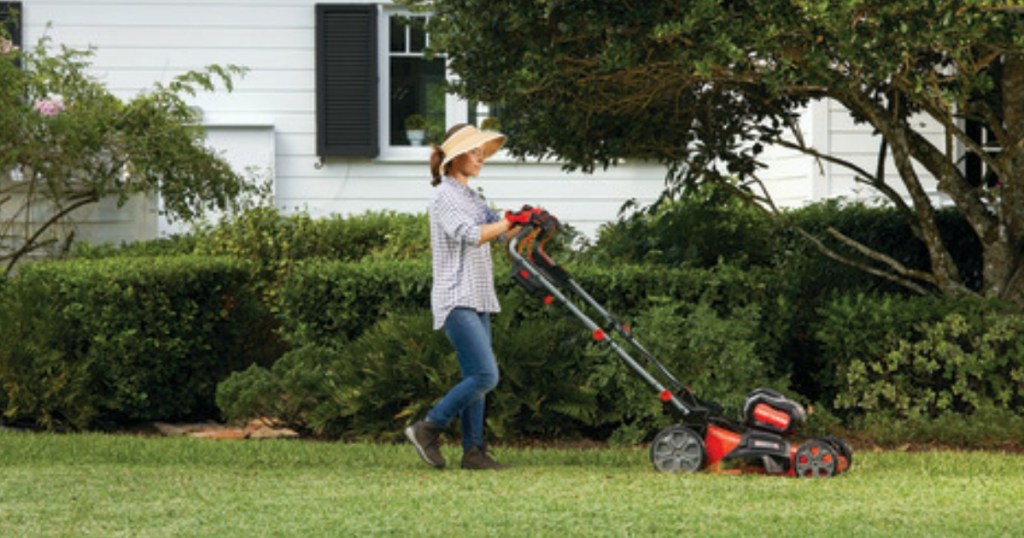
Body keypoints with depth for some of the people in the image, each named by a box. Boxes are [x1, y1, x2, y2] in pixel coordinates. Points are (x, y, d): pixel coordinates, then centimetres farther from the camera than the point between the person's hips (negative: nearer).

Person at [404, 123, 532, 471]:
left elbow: (500, 229, 14)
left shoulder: (470, 197, 17)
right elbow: (470, 235, -25)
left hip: (477, 300, 9)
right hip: (456, 301, -9)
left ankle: (473, 451, 9)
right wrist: (511, 222, -24)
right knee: (485, 375, -15)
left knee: (475, 377, 7)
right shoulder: (445, 197, -11)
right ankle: (428, 429, -5)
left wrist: (525, 221, -5)